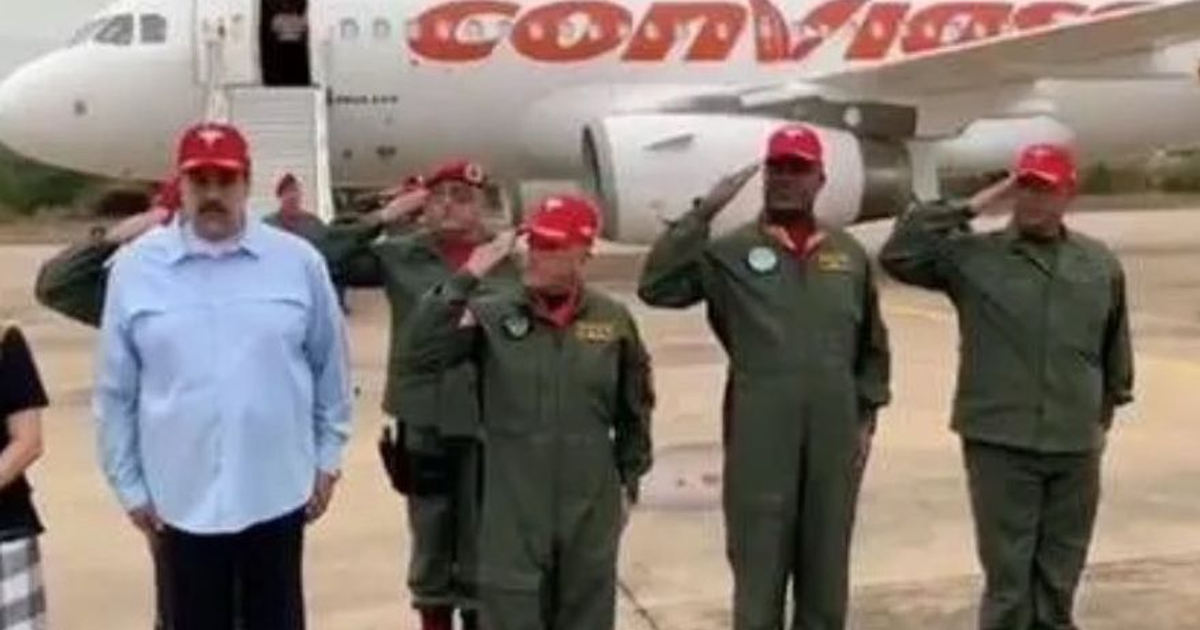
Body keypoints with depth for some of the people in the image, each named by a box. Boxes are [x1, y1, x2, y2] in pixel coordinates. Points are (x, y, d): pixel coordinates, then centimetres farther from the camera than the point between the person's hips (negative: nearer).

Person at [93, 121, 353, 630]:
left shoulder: (298, 261, -4)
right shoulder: (135, 267, -5)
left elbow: (330, 366, 5)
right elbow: (115, 390, 1)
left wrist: (328, 455, 7)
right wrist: (128, 483, 2)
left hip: (278, 492, 0)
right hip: (182, 498, 0)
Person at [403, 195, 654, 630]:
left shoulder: (613, 320, 0)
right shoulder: (490, 315, -6)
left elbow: (634, 409, 10)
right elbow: (420, 355, -19)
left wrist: (628, 481, 13)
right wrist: (465, 280, -22)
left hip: (591, 511, 2)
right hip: (513, 510, -2)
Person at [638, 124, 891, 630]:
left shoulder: (849, 255, 10)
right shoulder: (730, 252, -1)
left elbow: (872, 347, 17)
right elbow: (656, 286, -14)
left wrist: (866, 416, 10)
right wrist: (703, 213, -15)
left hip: (834, 440, 3)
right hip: (760, 440, -3)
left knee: (826, 577, 13)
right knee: (758, 577, 4)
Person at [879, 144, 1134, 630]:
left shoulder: (1100, 264, 7)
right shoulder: (972, 256, -1)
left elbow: (1115, 349, 17)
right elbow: (898, 255, -12)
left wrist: (1104, 413, 19)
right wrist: (968, 209, -9)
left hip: (1076, 448, 3)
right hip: (999, 444, -3)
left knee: (1059, 579, 13)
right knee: (1008, 577, 2)